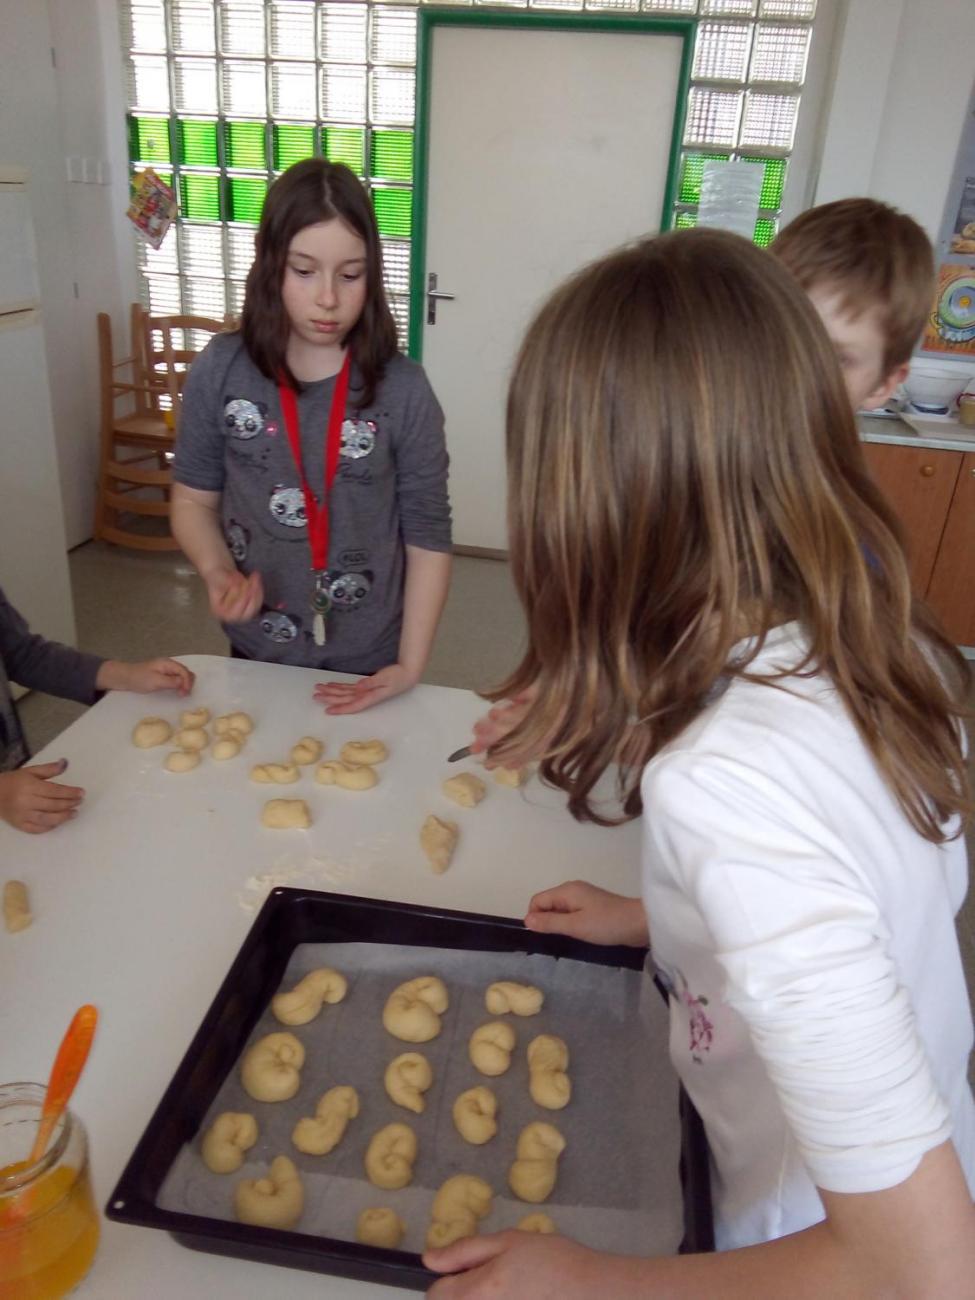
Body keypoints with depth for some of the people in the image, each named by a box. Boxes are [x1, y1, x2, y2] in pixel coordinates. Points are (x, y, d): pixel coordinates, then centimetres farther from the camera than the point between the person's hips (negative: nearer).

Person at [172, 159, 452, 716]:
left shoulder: (403, 390, -14)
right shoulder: (220, 371, -9)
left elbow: (428, 536, -10)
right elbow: (195, 499, 1)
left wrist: (411, 664, -12)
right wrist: (218, 571, -19)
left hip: (366, 664, -1)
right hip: (257, 652, 2)